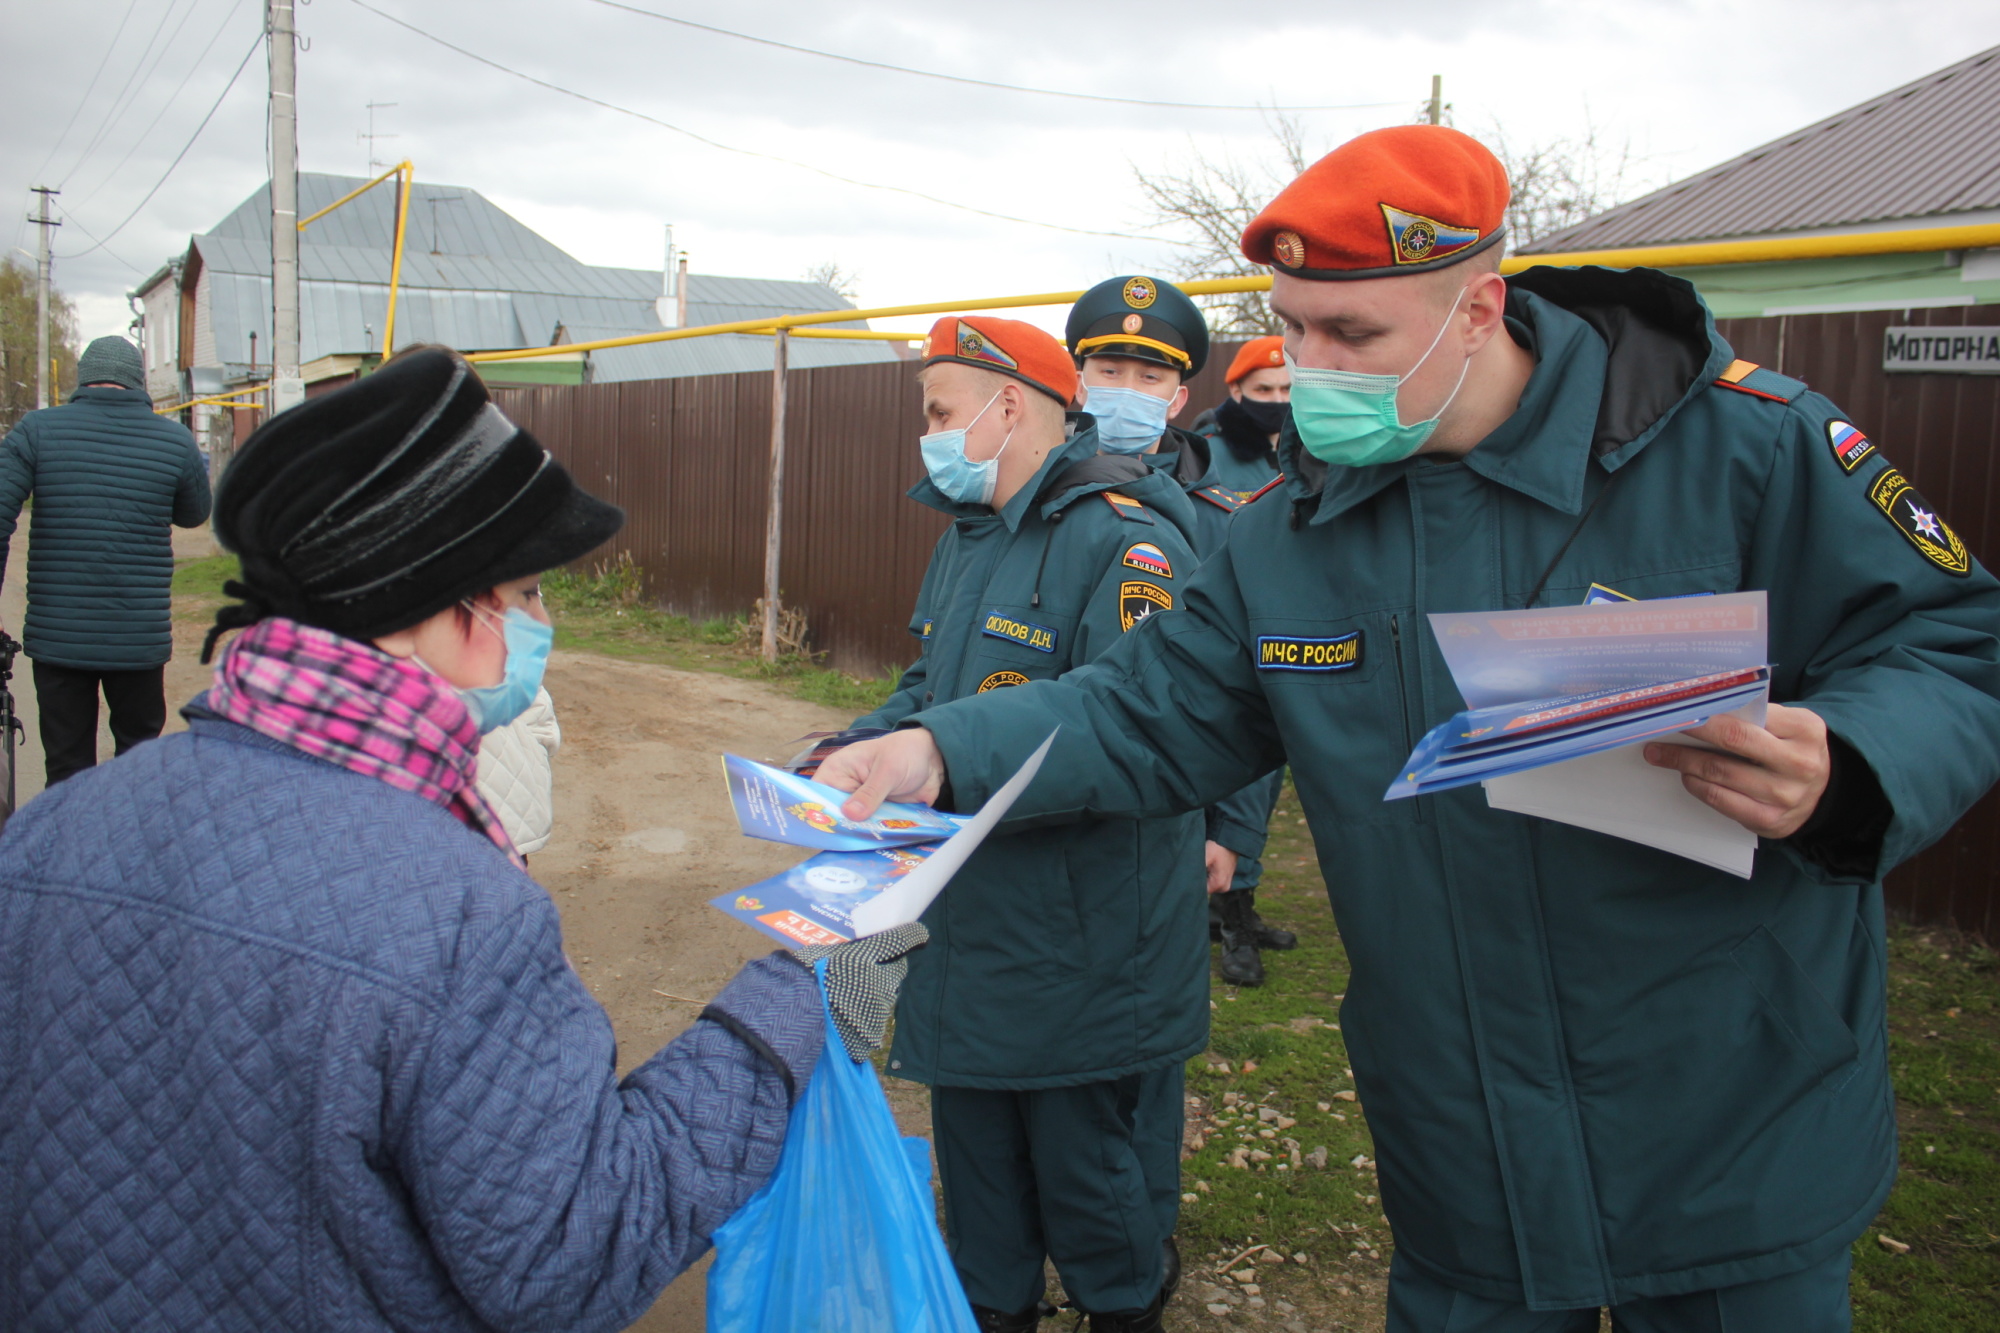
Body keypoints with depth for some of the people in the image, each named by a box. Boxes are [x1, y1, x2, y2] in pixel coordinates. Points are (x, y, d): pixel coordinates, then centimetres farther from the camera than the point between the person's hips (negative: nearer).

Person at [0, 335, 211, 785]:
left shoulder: (36, 430, -2)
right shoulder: (174, 439, -2)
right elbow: (195, 514, 14)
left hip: (56, 639, 0)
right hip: (140, 641, 0)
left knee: (66, 769, 9)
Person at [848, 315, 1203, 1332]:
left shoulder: (1124, 543, -18)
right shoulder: (966, 539, 13)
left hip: (1086, 948, -8)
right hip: (968, 928, 8)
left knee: (1087, 1157, 9)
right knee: (973, 1139, 21)